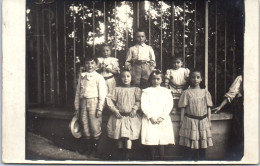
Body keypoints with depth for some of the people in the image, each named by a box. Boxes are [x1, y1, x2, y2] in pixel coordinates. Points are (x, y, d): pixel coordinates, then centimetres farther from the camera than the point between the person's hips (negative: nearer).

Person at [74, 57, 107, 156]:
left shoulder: (99, 77, -2)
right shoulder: (81, 76, 11)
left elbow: (102, 94, -5)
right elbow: (78, 92, 13)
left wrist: (100, 109, -11)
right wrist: (77, 107, 11)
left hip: (94, 103, -4)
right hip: (83, 103, 4)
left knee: (95, 126, -1)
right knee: (85, 126, 9)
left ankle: (95, 147, 13)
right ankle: (86, 147, 22)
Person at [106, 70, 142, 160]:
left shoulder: (136, 89, 7)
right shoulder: (117, 89, 9)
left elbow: (139, 101, 1)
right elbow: (110, 100, 5)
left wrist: (135, 109, -13)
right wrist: (114, 110, -5)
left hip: (131, 116, -2)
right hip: (119, 116, 2)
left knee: (128, 136, -10)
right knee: (119, 137, 3)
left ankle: (128, 156, -4)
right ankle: (121, 155, 14)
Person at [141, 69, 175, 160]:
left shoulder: (166, 91, 10)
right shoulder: (146, 91, 7)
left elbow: (169, 105, 2)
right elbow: (144, 106, -2)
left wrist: (162, 117, -9)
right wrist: (151, 117, -12)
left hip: (163, 120, 1)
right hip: (150, 120, -1)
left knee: (162, 141, -2)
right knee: (151, 141, -3)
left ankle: (162, 159, 5)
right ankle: (152, 159, 6)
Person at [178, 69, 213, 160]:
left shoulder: (205, 92, 7)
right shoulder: (186, 93, 0)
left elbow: (208, 108, 10)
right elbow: (183, 108, 0)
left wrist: (209, 121, 6)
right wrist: (182, 121, -4)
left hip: (203, 121, 2)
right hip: (190, 121, -2)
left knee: (202, 147, 6)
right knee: (189, 146, -2)